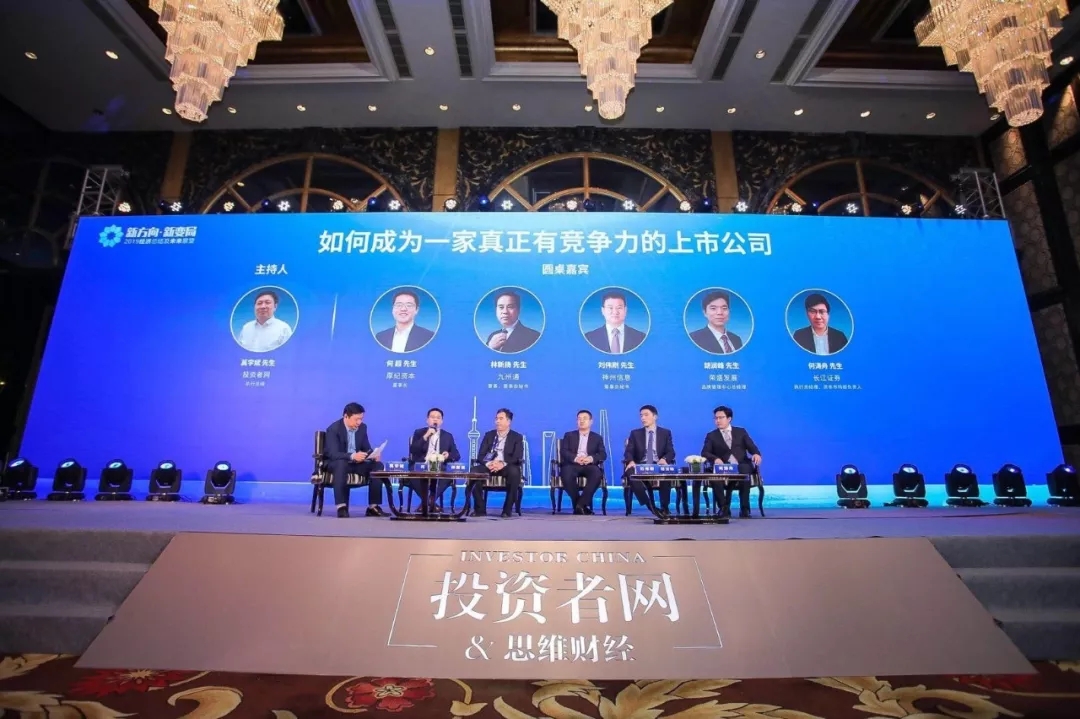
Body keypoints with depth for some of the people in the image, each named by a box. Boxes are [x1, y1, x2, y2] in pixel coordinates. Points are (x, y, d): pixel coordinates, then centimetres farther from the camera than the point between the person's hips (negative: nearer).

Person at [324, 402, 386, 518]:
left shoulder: (362, 427, 2)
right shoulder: (333, 429, -17)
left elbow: (366, 448, 7)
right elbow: (333, 454, -27)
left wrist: (373, 455, -18)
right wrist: (352, 456, -44)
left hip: (357, 462, 6)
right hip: (337, 464, -5)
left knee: (378, 465, -19)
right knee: (341, 464, -40)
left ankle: (373, 507, -18)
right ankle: (342, 506, -37)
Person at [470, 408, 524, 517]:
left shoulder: (517, 437, 6)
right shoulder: (489, 435, 14)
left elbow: (517, 458, -7)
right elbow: (480, 455, 6)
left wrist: (503, 464, -26)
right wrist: (488, 463, -18)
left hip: (506, 467, -2)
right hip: (489, 465, 3)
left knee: (514, 472, -37)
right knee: (474, 471, -29)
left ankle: (507, 510, -24)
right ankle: (480, 509, -15)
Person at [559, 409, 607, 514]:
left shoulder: (597, 438, 20)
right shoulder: (569, 435, 19)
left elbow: (603, 454, 6)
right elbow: (563, 451, 4)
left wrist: (592, 458, -17)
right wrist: (575, 458, -17)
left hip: (589, 465, 0)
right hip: (572, 464, 0)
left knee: (597, 474, -34)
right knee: (566, 474, -35)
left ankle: (581, 504, -28)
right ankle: (581, 506, -19)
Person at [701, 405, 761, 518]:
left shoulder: (741, 432, 20)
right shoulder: (711, 436, 16)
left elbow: (752, 447, 9)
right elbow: (704, 453, 2)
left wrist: (756, 454, -16)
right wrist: (715, 459, -21)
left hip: (741, 467, 0)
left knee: (745, 472, -35)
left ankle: (744, 509, -19)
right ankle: (724, 508, -16)